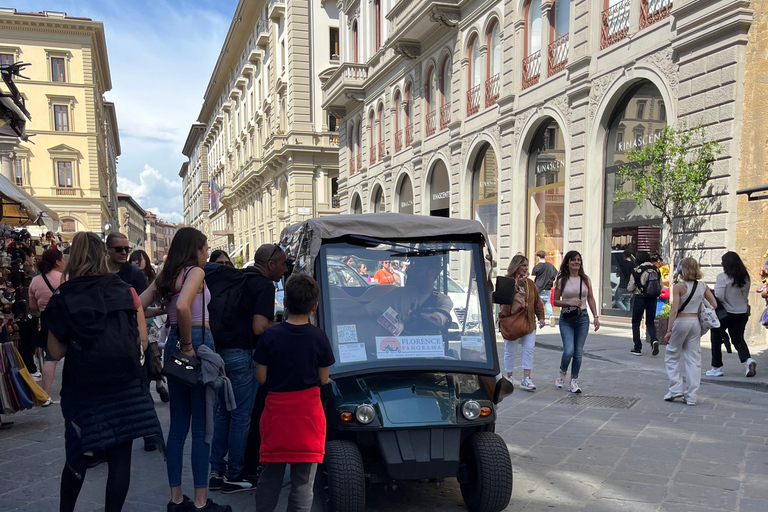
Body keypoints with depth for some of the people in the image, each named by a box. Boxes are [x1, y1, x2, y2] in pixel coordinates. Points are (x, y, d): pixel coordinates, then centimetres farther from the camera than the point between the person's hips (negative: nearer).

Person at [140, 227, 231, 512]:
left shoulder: (166, 276, 12)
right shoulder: (195, 271, -11)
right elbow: (182, 306, -29)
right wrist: (189, 346, -18)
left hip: (174, 345, 8)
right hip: (198, 344, -8)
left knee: (178, 425, 14)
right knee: (202, 427, 1)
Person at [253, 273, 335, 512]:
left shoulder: (270, 335, -9)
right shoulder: (319, 337, -9)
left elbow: (262, 378, -4)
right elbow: (323, 379, -1)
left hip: (277, 411, 1)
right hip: (308, 413, -1)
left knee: (270, 476, 18)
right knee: (303, 482, 7)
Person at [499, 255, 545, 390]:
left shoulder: (530, 283, 13)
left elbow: (537, 301, 16)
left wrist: (541, 317, 11)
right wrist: (516, 285, -25)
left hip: (529, 322, 5)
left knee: (529, 349, -2)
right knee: (510, 351, 5)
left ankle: (526, 379, 3)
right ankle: (509, 377, 21)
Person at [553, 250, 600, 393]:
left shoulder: (586, 279, 6)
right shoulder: (561, 280, -1)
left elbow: (591, 299, 11)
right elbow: (555, 301, 2)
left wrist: (596, 316, 5)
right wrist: (569, 303, -15)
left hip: (582, 318, 2)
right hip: (566, 319, -2)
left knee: (578, 352, 2)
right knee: (569, 351, -12)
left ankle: (574, 382, 15)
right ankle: (562, 372, 19)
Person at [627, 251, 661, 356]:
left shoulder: (636, 270, -11)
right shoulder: (656, 270, 2)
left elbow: (630, 288, -7)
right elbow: (661, 287, 7)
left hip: (639, 298, -3)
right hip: (652, 299, 4)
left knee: (636, 323, 8)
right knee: (650, 322, 14)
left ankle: (637, 348, 9)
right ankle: (654, 340, -13)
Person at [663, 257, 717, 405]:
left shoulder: (679, 287, -11)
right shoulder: (703, 287, 3)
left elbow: (674, 310, -16)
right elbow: (714, 305, 4)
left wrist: (669, 330, -14)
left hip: (681, 321, -5)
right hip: (696, 322, 5)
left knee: (671, 356, 11)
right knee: (694, 359, 8)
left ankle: (676, 389, 6)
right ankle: (691, 396, 10)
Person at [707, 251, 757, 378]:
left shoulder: (723, 277, -16)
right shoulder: (745, 277, 3)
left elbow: (719, 296, -21)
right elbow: (746, 296, 10)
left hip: (726, 314, -5)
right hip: (743, 313, 5)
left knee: (716, 338, 10)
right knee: (738, 339, 18)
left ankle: (716, 368, 13)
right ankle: (748, 359, -8)